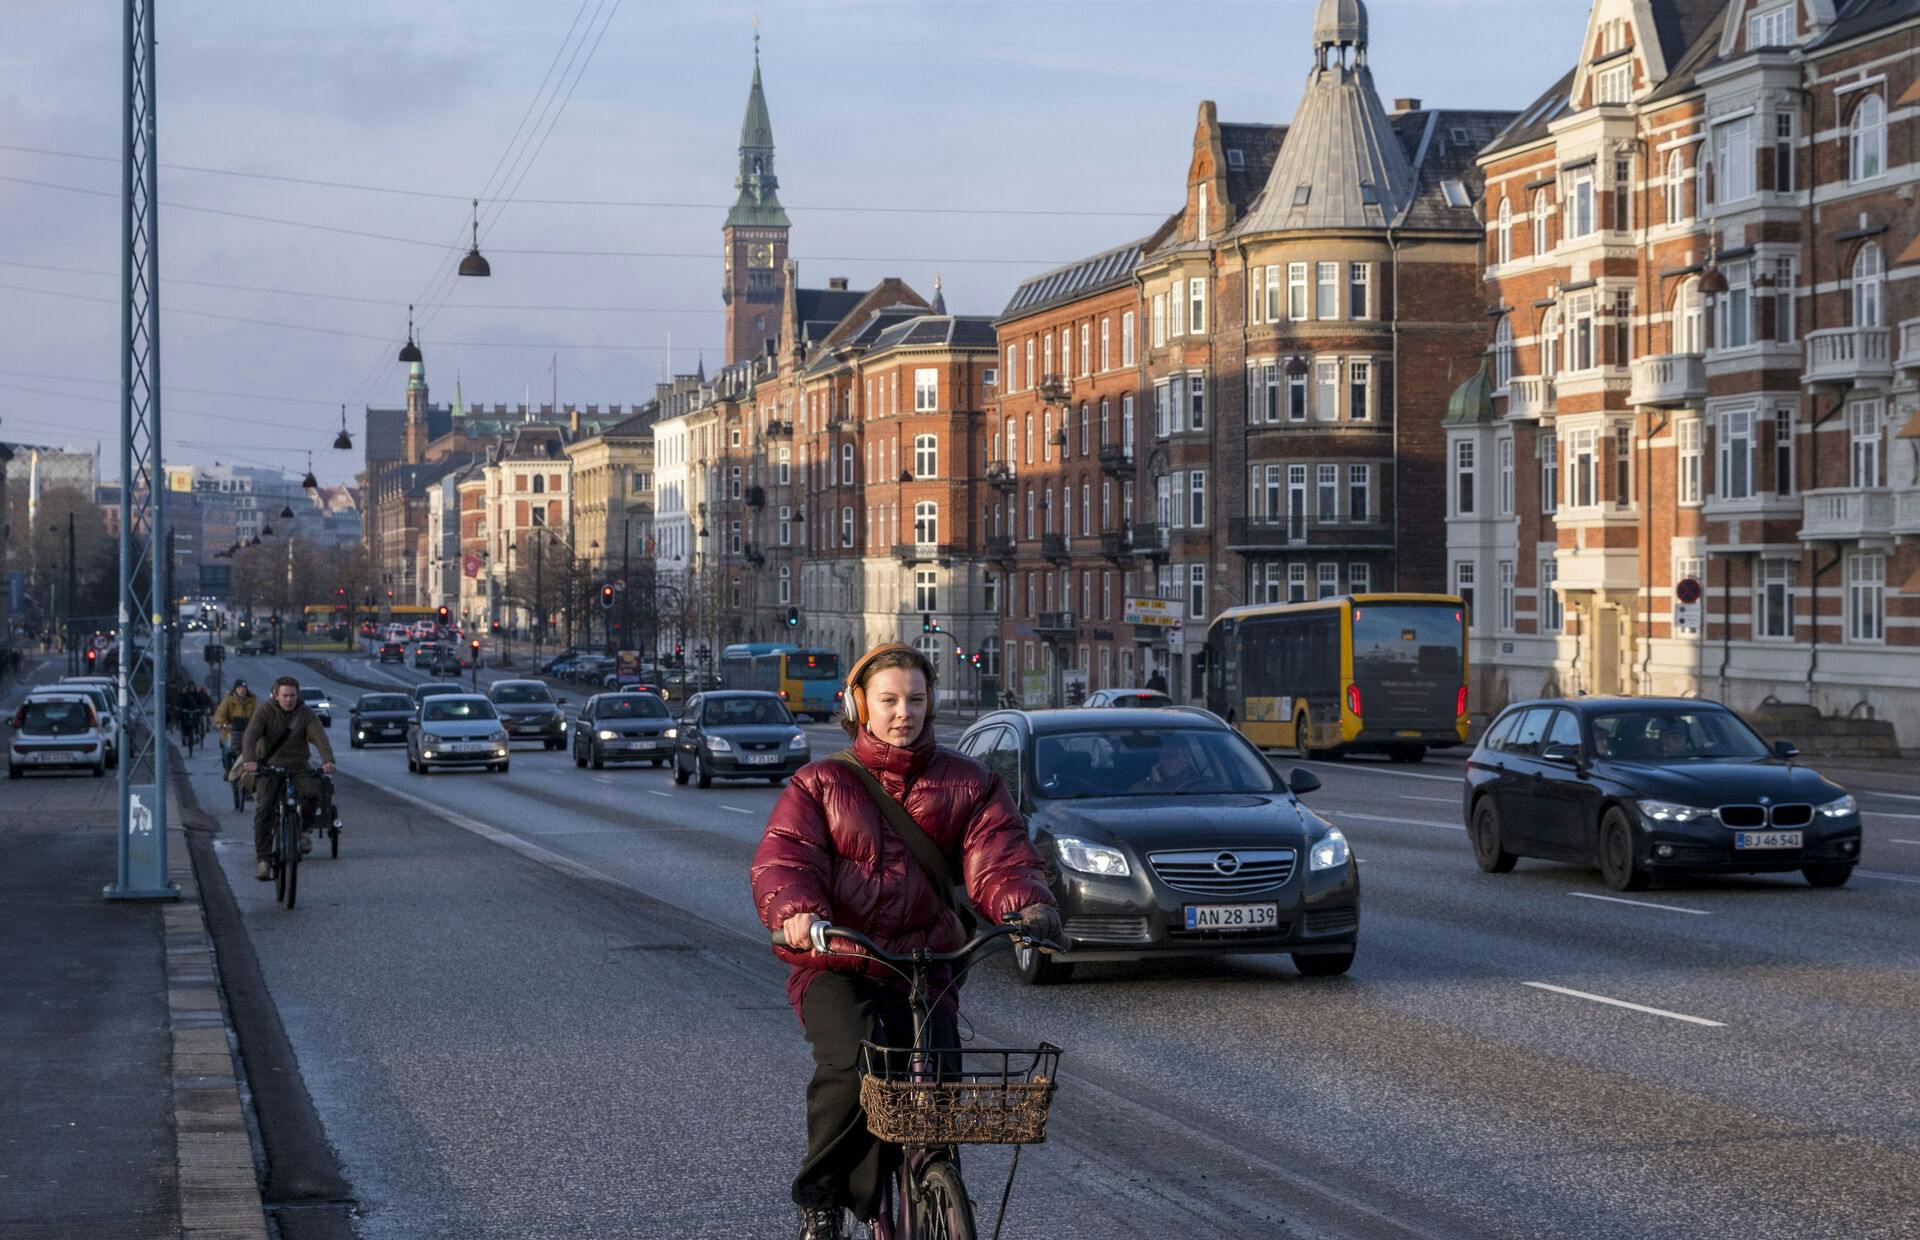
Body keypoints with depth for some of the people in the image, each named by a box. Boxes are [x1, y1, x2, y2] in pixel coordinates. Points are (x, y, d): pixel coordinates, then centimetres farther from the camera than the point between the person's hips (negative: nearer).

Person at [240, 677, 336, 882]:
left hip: (298, 767, 1)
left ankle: (301, 830, 2)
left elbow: (320, 737, -18)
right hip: (269, 767, -1)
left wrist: (328, 760, -38)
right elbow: (251, 736, -20)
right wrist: (250, 759, -40)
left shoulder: (306, 714, -4)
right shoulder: (265, 711, -6)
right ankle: (263, 859, -13)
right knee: (264, 808, -19)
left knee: (313, 792, -27)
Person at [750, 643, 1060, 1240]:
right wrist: (797, 909, -32)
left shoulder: (966, 783, 11)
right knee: (850, 1062, -30)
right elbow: (783, 857, -8)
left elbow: (997, 851, -5)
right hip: (835, 968, -2)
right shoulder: (819, 785, 7)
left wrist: (1024, 901, -28)